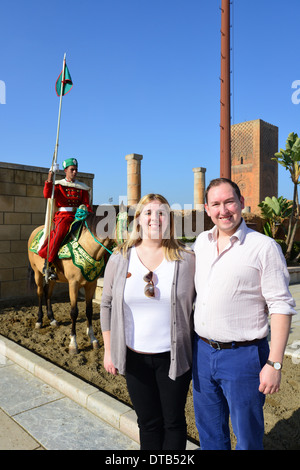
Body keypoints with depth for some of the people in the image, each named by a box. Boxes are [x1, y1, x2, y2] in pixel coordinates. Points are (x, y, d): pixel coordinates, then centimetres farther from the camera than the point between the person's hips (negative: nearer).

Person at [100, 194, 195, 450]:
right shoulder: (120, 259, -4)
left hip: (174, 356, -1)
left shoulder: (186, 260, -8)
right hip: (134, 357, 2)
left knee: (173, 421, 16)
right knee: (148, 422, 19)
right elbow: (107, 305, 2)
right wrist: (109, 350, 2)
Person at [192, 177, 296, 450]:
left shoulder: (264, 247, -12)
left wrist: (274, 363, -14)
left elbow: (281, 307, -12)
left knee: (247, 436, 15)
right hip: (202, 351, 5)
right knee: (209, 432, 22)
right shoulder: (201, 242, 5)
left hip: (243, 356, -5)